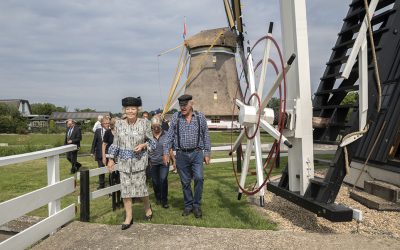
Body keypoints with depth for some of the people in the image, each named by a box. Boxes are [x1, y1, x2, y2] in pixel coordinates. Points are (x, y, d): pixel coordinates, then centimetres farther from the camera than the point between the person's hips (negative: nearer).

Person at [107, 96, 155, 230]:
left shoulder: (144, 123, -6)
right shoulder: (119, 124, 1)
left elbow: (151, 141, 2)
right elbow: (115, 143, 9)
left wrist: (143, 145, -17)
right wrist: (111, 159, 8)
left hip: (139, 160, -2)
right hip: (123, 161, 3)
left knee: (140, 186, 1)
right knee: (125, 188, 4)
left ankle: (148, 207, 32)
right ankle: (128, 217, 17)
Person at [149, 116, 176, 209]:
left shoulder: (166, 135, 0)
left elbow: (170, 149, 7)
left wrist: (174, 160, 9)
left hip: (164, 161, -1)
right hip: (153, 162, 1)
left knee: (163, 179, -13)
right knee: (155, 182, 10)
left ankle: (164, 200, 3)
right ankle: (158, 198, 32)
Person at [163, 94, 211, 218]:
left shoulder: (200, 117, 2)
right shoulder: (175, 117, 3)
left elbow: (206, 136, 7)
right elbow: (170, 136, 4)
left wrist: (207, 153, 4)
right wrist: (166, 152, -1)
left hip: (197, 153, -1)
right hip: (181, 154, 1)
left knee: (199, 178, -13)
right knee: (185, 182, 8)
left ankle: (197, 205, 4)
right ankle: (188, 205, 23)